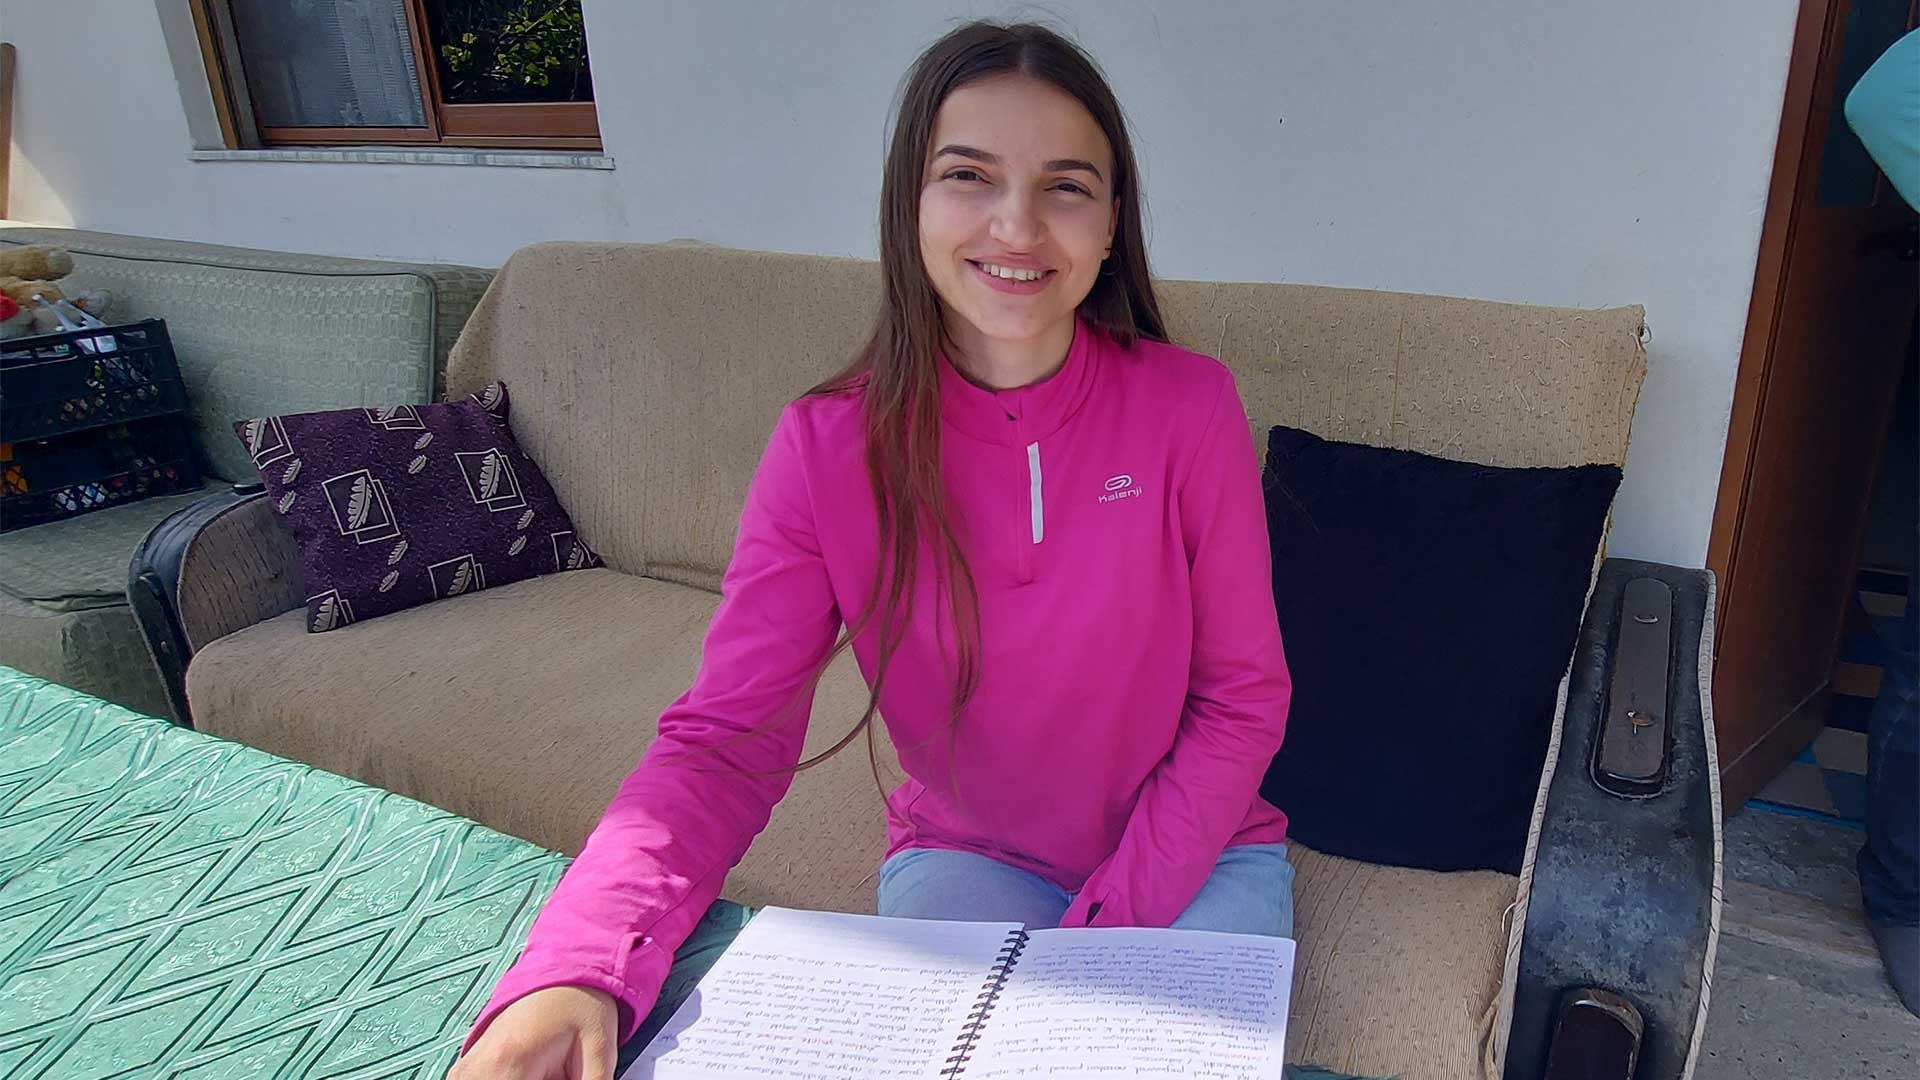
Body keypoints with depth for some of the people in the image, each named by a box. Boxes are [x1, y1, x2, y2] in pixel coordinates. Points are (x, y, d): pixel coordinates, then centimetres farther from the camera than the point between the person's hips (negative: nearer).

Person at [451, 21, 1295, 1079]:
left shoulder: (1191, 407, -17)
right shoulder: (828, 445, -16)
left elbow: (1242, 700, -9)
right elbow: (725, 738, -20)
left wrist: (1107, 931, -17)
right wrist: (572, 971, -38)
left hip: (1197, 852, 1)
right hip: (966, 860, 0)